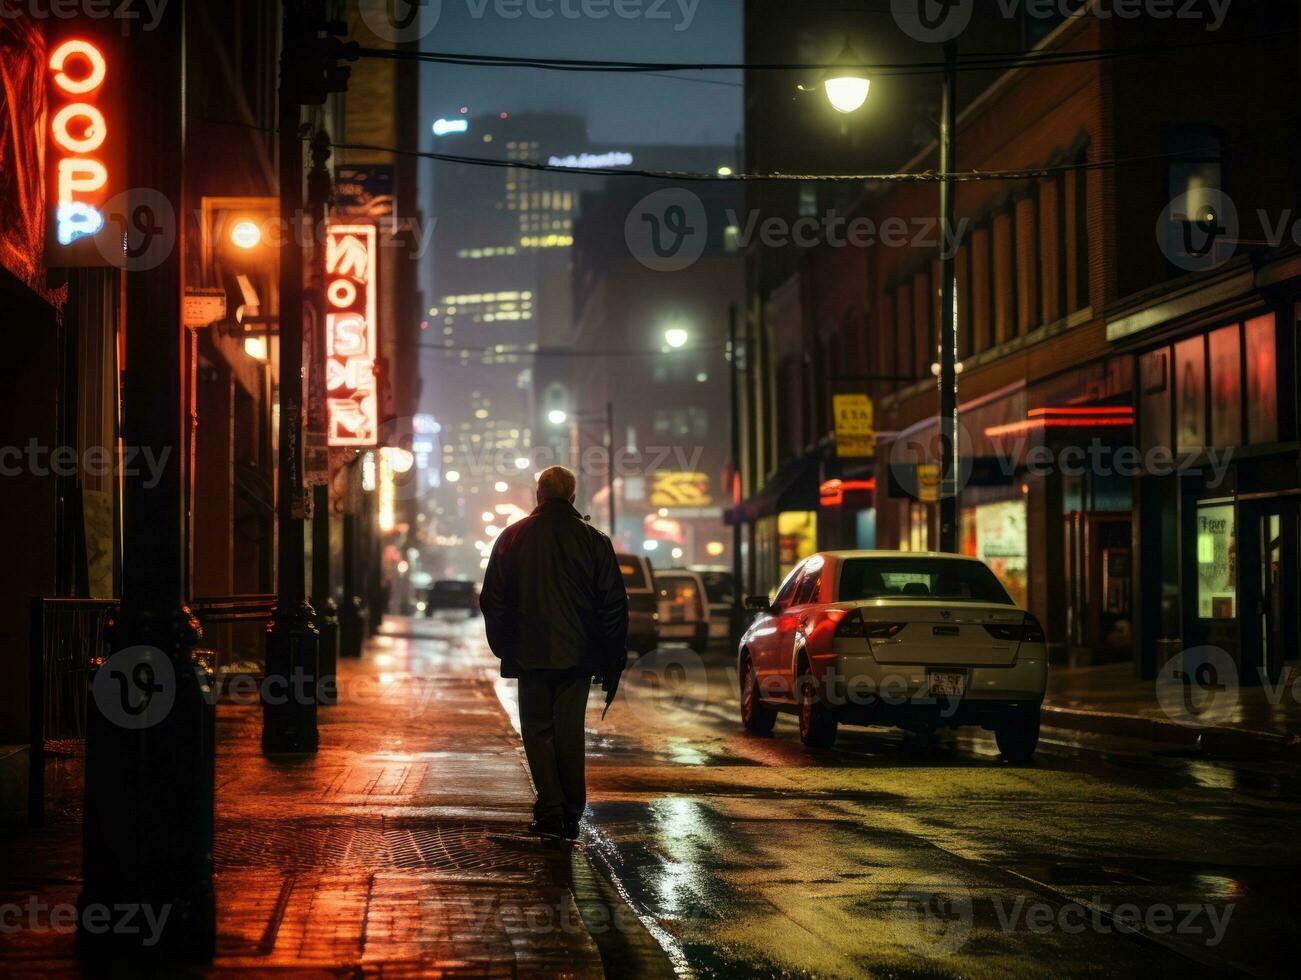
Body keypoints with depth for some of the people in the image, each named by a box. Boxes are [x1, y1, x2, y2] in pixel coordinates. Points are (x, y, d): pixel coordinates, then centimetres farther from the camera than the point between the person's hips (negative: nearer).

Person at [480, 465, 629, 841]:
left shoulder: (512, 538, 1)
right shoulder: (594, 541, 1)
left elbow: (493, 601, 4)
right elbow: (614, 603, 1)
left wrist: (503, 648, 13)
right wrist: (612, 660, 6)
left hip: (531, 654, -1)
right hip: (577, 655, 1)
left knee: (538, 729, 6)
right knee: (570, 731, 7)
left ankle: (551, 812, -7)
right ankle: (571, 815, 7)